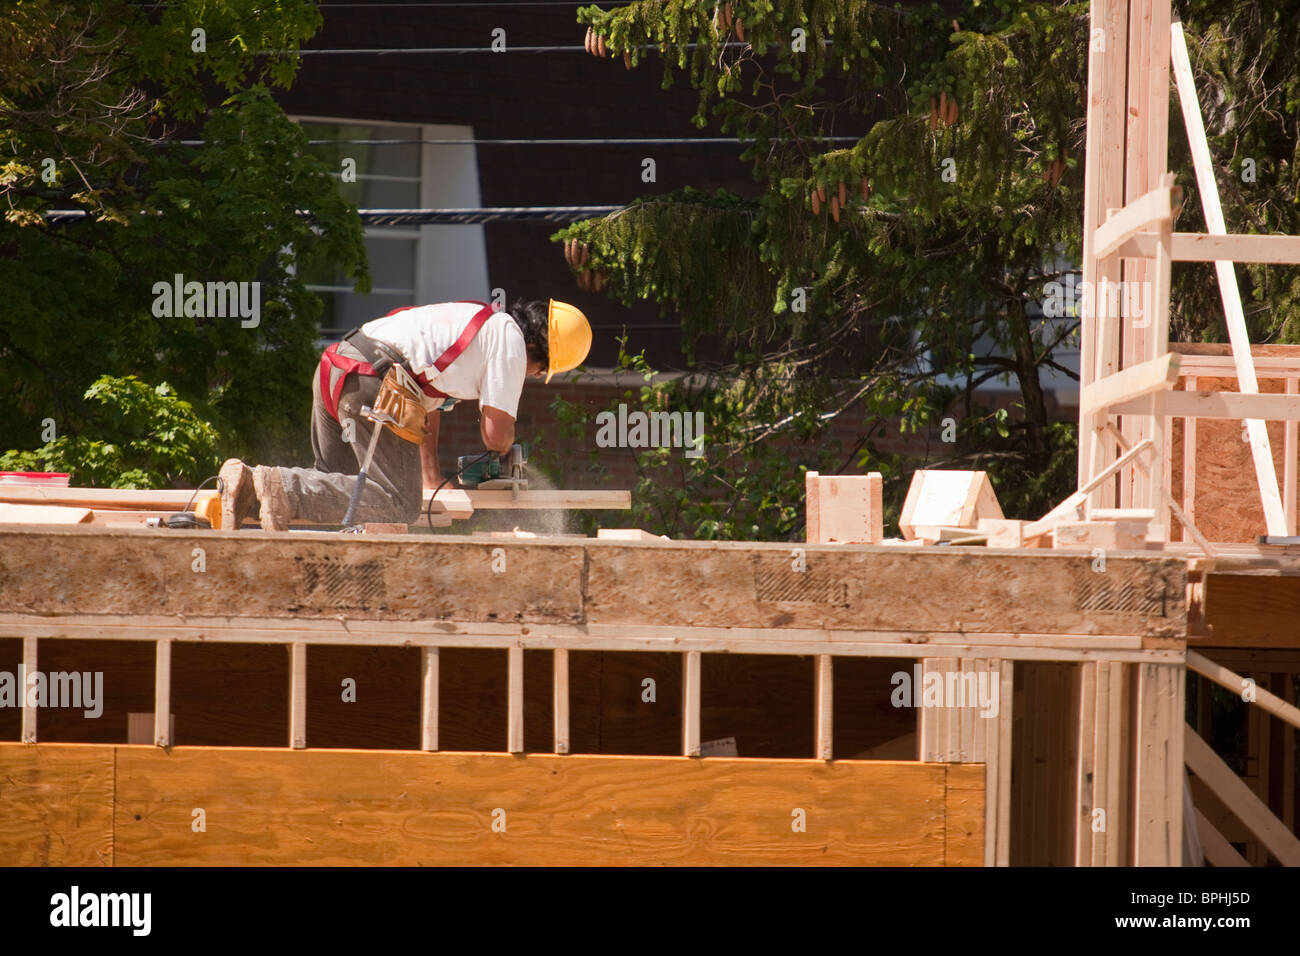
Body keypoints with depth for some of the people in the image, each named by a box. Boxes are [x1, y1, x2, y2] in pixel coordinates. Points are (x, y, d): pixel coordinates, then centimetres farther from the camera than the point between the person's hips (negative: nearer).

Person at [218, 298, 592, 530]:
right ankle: (283, 487, -24)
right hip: (372, 382, -10)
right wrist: (502, 452, 25)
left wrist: (431, 477, 33)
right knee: (399, 504, -11)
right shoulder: (511, 341, 3)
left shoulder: (481, 324, 31)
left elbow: (430, 407, 35)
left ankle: (248, 482, 0)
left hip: (333, 369, 10)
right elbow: (496, 432, 1)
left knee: (338, 480, 21)